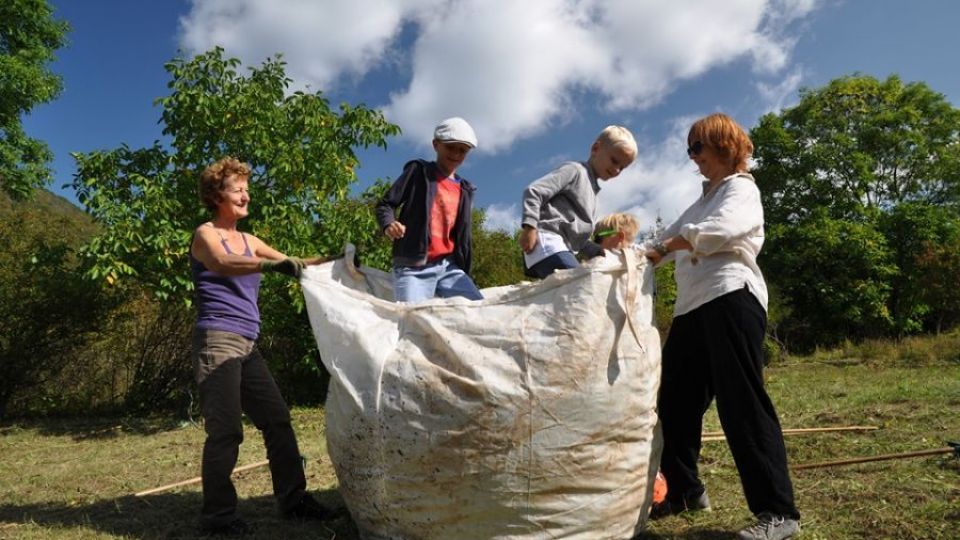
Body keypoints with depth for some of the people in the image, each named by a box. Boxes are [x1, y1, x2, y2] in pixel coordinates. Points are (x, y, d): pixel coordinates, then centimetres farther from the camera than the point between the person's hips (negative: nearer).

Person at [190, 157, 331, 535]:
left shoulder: (248, 241, 18)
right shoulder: (205, 235, -3)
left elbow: (292, 265, 17)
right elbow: (222, 265, -25)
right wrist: (272, 264, -41)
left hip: (246, 346, 8)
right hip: (218, 342, -7)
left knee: (277, 419, 6)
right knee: (226, 430, -8)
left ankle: (292, 498, 14)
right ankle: (217, 515, 4)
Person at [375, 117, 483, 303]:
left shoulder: (465, 190, 18)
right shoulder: (418, 171, 6)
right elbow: (385, 204, 3)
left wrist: (465, 275, 15)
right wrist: (388, 224, -19)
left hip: (449, 267, 5)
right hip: (413, 267, -4)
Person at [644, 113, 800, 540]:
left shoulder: (741, 189, 4)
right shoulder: (704, 199, 31)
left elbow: (720, 229, -18)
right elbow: (670, 239, 26)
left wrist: (665, 246, -13)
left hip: (729, 298, -9)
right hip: (692, 307, 9)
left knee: (741, 403, -12)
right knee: (675, 404, 11)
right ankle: (684, 492, 25)